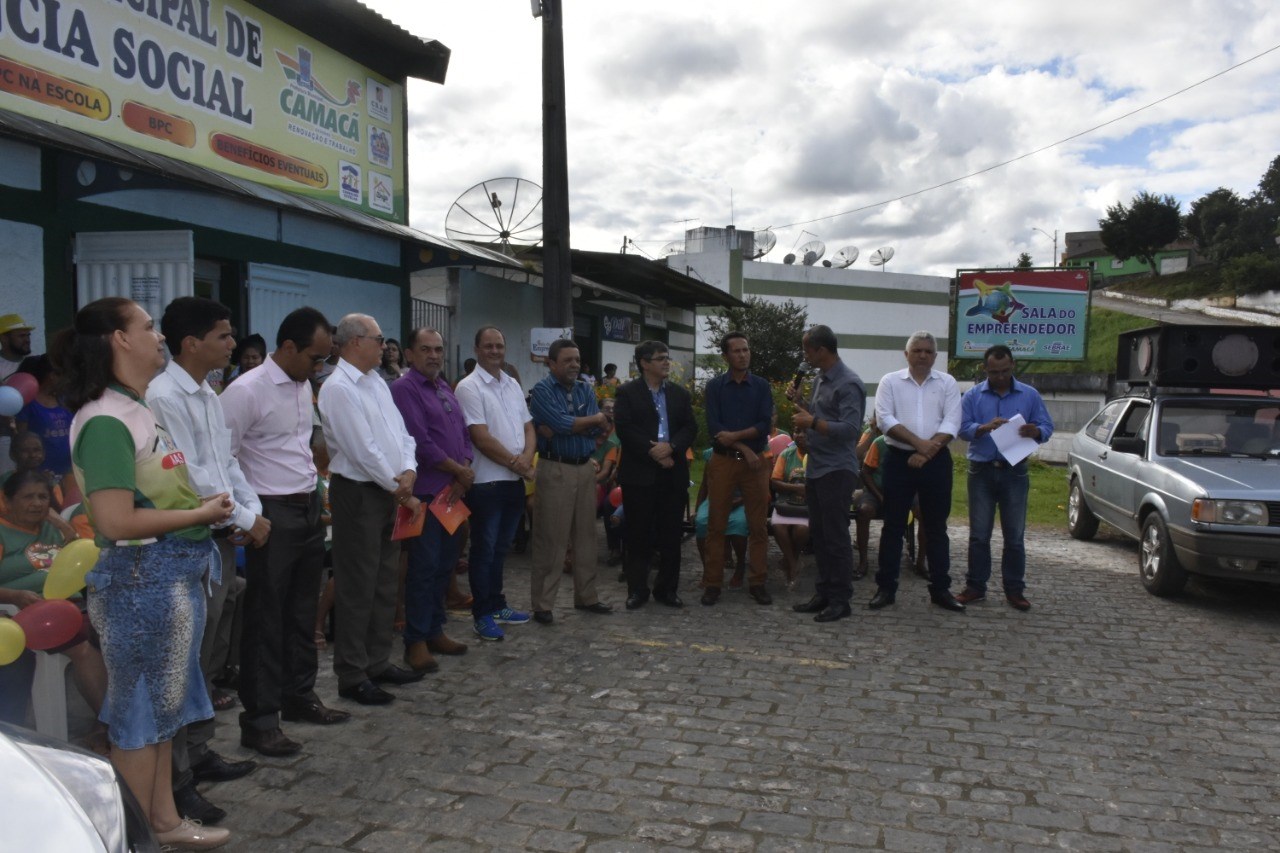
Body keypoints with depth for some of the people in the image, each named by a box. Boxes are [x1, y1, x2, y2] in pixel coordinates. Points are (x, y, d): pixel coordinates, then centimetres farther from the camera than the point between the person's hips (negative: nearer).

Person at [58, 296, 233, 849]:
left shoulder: (139, 409, 11)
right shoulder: (105, 421, -19)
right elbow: (116, 522, -25)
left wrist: (209, 505, 9)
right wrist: (201, 513, -16)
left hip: (176, 573, 10)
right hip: (143, 578, -10)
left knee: (164, 702, 18)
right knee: (139, 709, 5)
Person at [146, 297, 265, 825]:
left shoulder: (207, 394, 12)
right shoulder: (164, 397, -16)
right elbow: (190, 478, -19)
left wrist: (254, 513, 3)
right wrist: (244, 521, -11)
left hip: (221, 539, 9)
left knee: (205, 658, 18)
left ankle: (199, 753, 32)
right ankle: (176, 781, 8)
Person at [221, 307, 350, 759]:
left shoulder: (304, 386, 10)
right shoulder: (247, 390, -15)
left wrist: (316, 487, 14)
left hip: (309, 509, 8)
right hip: (272, 515, -8)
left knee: (303, 611, 17)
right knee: (265, 619, 1)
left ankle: (300, 696, 32)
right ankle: (259, 720, 12)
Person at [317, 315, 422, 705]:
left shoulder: (377, 382, 13)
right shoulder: (339, 388, -15)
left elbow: (401, 432, 11)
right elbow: (363, 451, -19)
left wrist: (409, 471, -7)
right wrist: (399, 491, -12)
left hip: (390, 492, 9)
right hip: (357, 493, -9)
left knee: (385, 581, 15)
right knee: (357, 587, -1)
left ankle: (378, 662, 28)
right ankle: (352, 675, 10)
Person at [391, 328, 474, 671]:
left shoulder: (445, 389, 16)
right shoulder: (404, 388, -10)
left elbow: (464, 434, 15)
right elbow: (421, 443, -18)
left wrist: (465, 471, -3)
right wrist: (459, 471, -9)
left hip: (454, 491, 8)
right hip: (425, 492, -8)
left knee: (445, 565, 13)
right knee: (424, 567, -3)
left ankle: (435, 630, 24)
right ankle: (416, 641, 6)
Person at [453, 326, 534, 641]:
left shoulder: (513, 385, 12)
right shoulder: (469, 387, -12)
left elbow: (528, 427, 12)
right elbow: (481, 437, -17)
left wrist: (527, 458, -7)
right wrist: (515, 461, -10)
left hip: (515, 480, 7)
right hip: (486, 481, -7)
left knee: (500, 548, 17)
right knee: (484, 550, 2)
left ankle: (496, 605, 28)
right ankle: (482, 615, 11)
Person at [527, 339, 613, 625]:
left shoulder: (585, 389, 11)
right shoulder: (542, 389, -7)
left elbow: (597, 428, -2)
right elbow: (560, 422, -20)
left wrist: (564, 427, -15)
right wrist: (594, 418, -6)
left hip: (586, 467, 6)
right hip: (555, 469, -6)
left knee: (586, 535, 12)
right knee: (550, 538, -3)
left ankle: (586, 596, 23)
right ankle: (542, 604, 5)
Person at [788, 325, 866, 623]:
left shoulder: (848, 383, -16)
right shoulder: (820, 379, 12)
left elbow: (850, 429, -23)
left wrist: (811, 423, -21)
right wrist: (799, 402, 6)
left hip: (837, 471, -9)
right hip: (816, 468, 9)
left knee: (836, 537, -2)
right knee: (819, 534, 14)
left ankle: (840, 600, 7)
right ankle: (824, 593, 23)